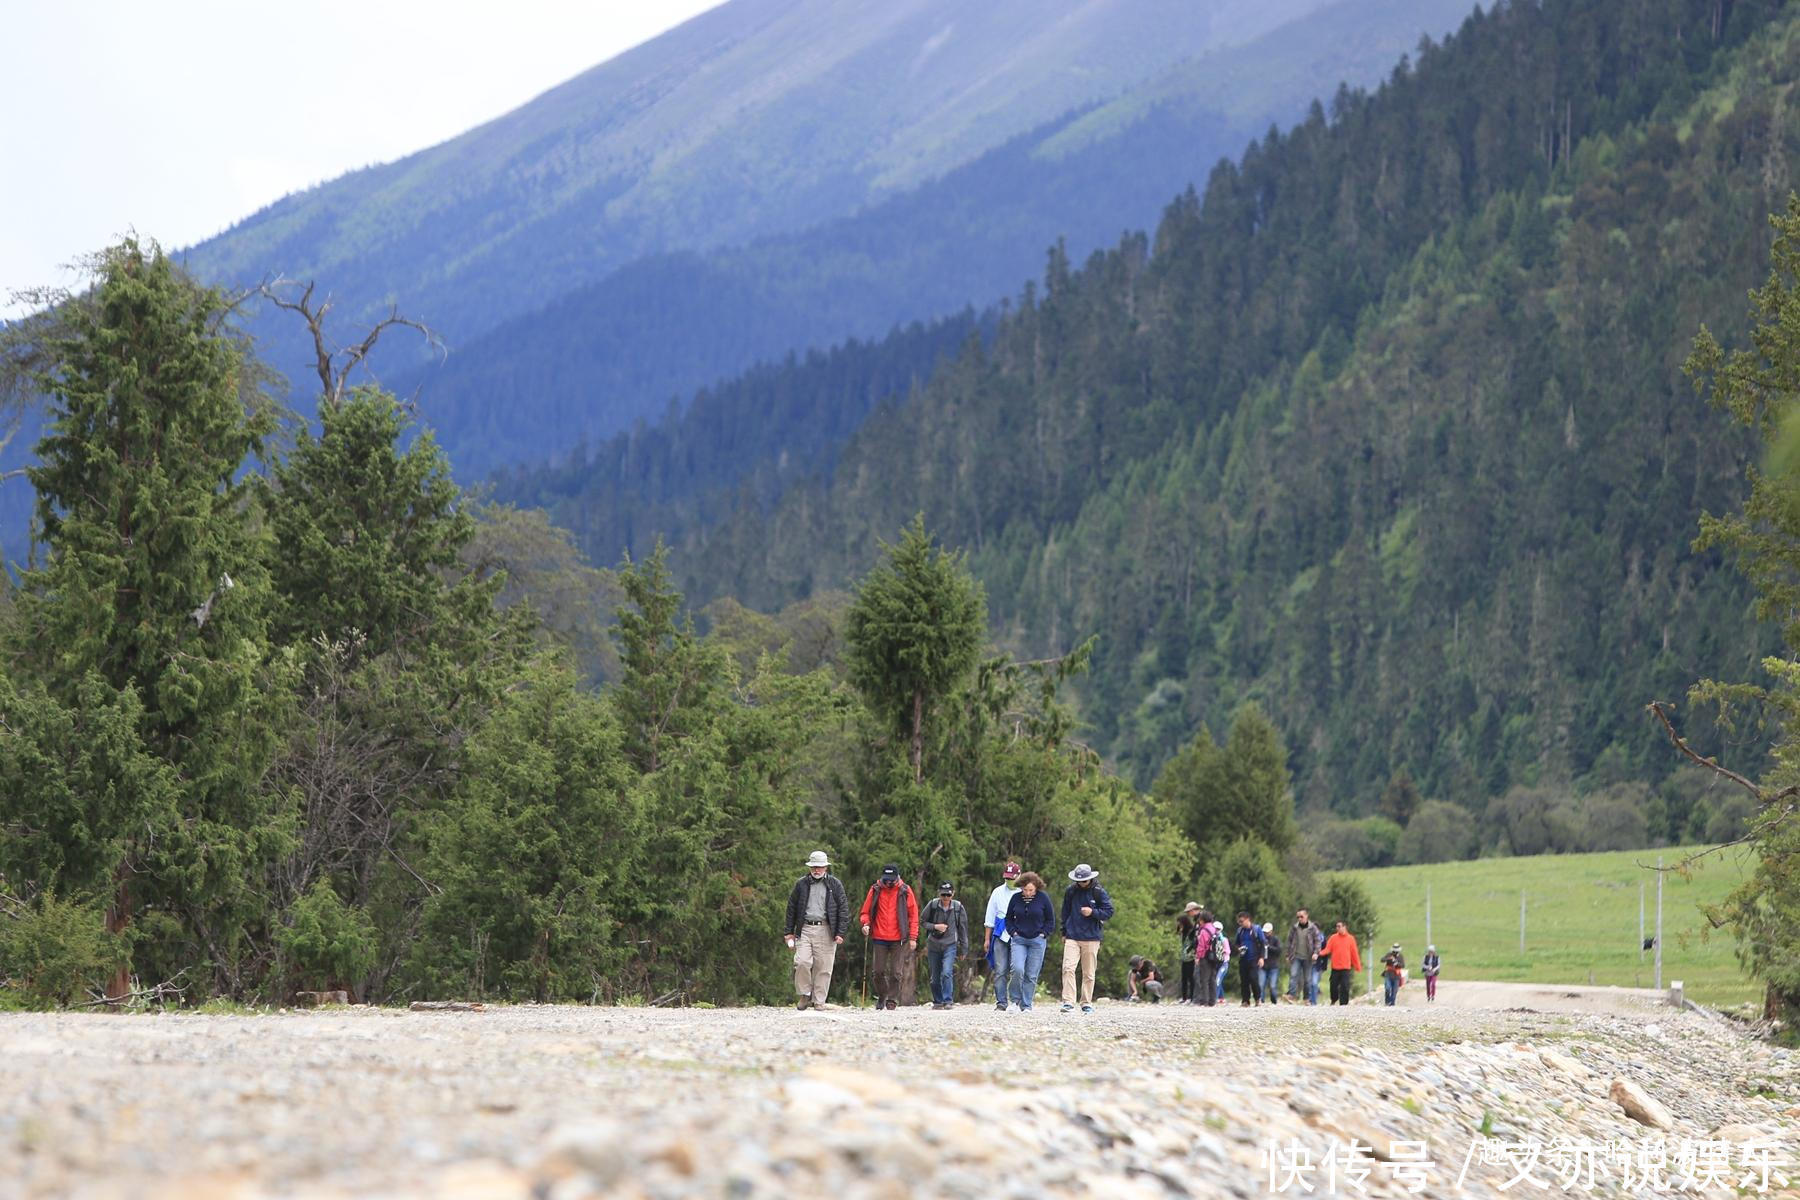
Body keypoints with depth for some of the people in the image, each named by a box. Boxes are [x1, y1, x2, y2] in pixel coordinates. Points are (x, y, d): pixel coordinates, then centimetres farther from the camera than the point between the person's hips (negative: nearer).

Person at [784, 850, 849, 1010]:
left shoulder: (834, 884, 6)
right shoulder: (802, 884, 11)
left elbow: (843, 909, 4)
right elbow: (791, 908, 16)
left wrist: (840, 933, -3)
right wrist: (789, 932, 11)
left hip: (825, 930, -1)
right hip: (804, 929, 1)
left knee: (823, 968, -2)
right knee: (802, 962, -14)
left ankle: (819, 1001, 6)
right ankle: (805, 994, 4)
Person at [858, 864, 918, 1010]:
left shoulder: (904, 891, 0)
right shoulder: (875, 890, 3)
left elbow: (913, 915, 3)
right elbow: (866, 910, 10)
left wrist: (913, 938, -2)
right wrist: (866, 923, -12)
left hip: (897, 938, -1)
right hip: (879, 938, 1)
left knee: (895, 972, 0)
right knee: (879, 971, 2)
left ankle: (892, 999, 8)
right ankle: (881, 996, 21)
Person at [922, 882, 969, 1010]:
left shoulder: (958, 907, -2)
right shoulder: (932, 906, -5)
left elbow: (963, 929, 7)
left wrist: (962, 949, 11)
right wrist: (935, 926, -16)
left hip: (950, 945, -1)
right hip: (933, 945, 1)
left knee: (947, 973, -18)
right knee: (935, 976, 7)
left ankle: (948, 1000, -15)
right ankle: (937, 1001, 22)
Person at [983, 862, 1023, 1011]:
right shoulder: (997, 892, 12)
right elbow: (990, 919, 14)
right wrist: (987, 939, 11)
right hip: (1000, 936, 1)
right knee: (1000, 971, -5)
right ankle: (1001, 1002, -4)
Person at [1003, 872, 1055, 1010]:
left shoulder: (1043, 898, -1)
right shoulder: (1016, 898, 2)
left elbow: (1050, 920, 8)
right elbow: (1009, 918, 14)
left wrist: (1043, 933, -3)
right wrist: (1013, 931, 1)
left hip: (1037, 941, 0)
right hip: (1019, 940, 0)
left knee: (1031, 975, 0)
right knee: (1017, 969, -18)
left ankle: (1026, 1005, 8)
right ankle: (1015, 999, 0)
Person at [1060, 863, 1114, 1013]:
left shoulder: (1099, 892, -2)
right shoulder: (1071, 891, 6)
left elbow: (1109, 912, 1)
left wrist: (1093, 912, -15)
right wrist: (1064, 932, 18)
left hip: (1091, 938, -1)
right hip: (1072, 937, 1)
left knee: (1088, 973, 5)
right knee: (1068, 968, -13)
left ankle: (1087, 1003, 15)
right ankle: (1068, 1001, -14)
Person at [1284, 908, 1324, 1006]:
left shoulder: (1313, 928, 0)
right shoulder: (1294, 928, 7)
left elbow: (1318, 941, -1)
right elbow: (1289, 941, 13)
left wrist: (1316, 953, -14)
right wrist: (1288, 955, 10)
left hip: (1308, 958, -1)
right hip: (1296, 957, 1)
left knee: (1308, 979, 5)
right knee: (1293, 975, -15)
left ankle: (1307, 998, 15)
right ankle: (1292, 995, -21)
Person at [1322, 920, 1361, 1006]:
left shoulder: (1350, 939, 4)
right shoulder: (1333, 938, 5)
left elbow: (1354, 953, 7)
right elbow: (1327, 949, -3)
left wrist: (1358, 966, 8)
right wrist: (1320, 953, -24)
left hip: (1346, 968, -1)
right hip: (1335, 967, 1)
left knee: (1345, 987, -7)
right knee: (1334, 986, 4)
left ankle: (1343, 1004, -3)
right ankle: (1334, 1000, 28)